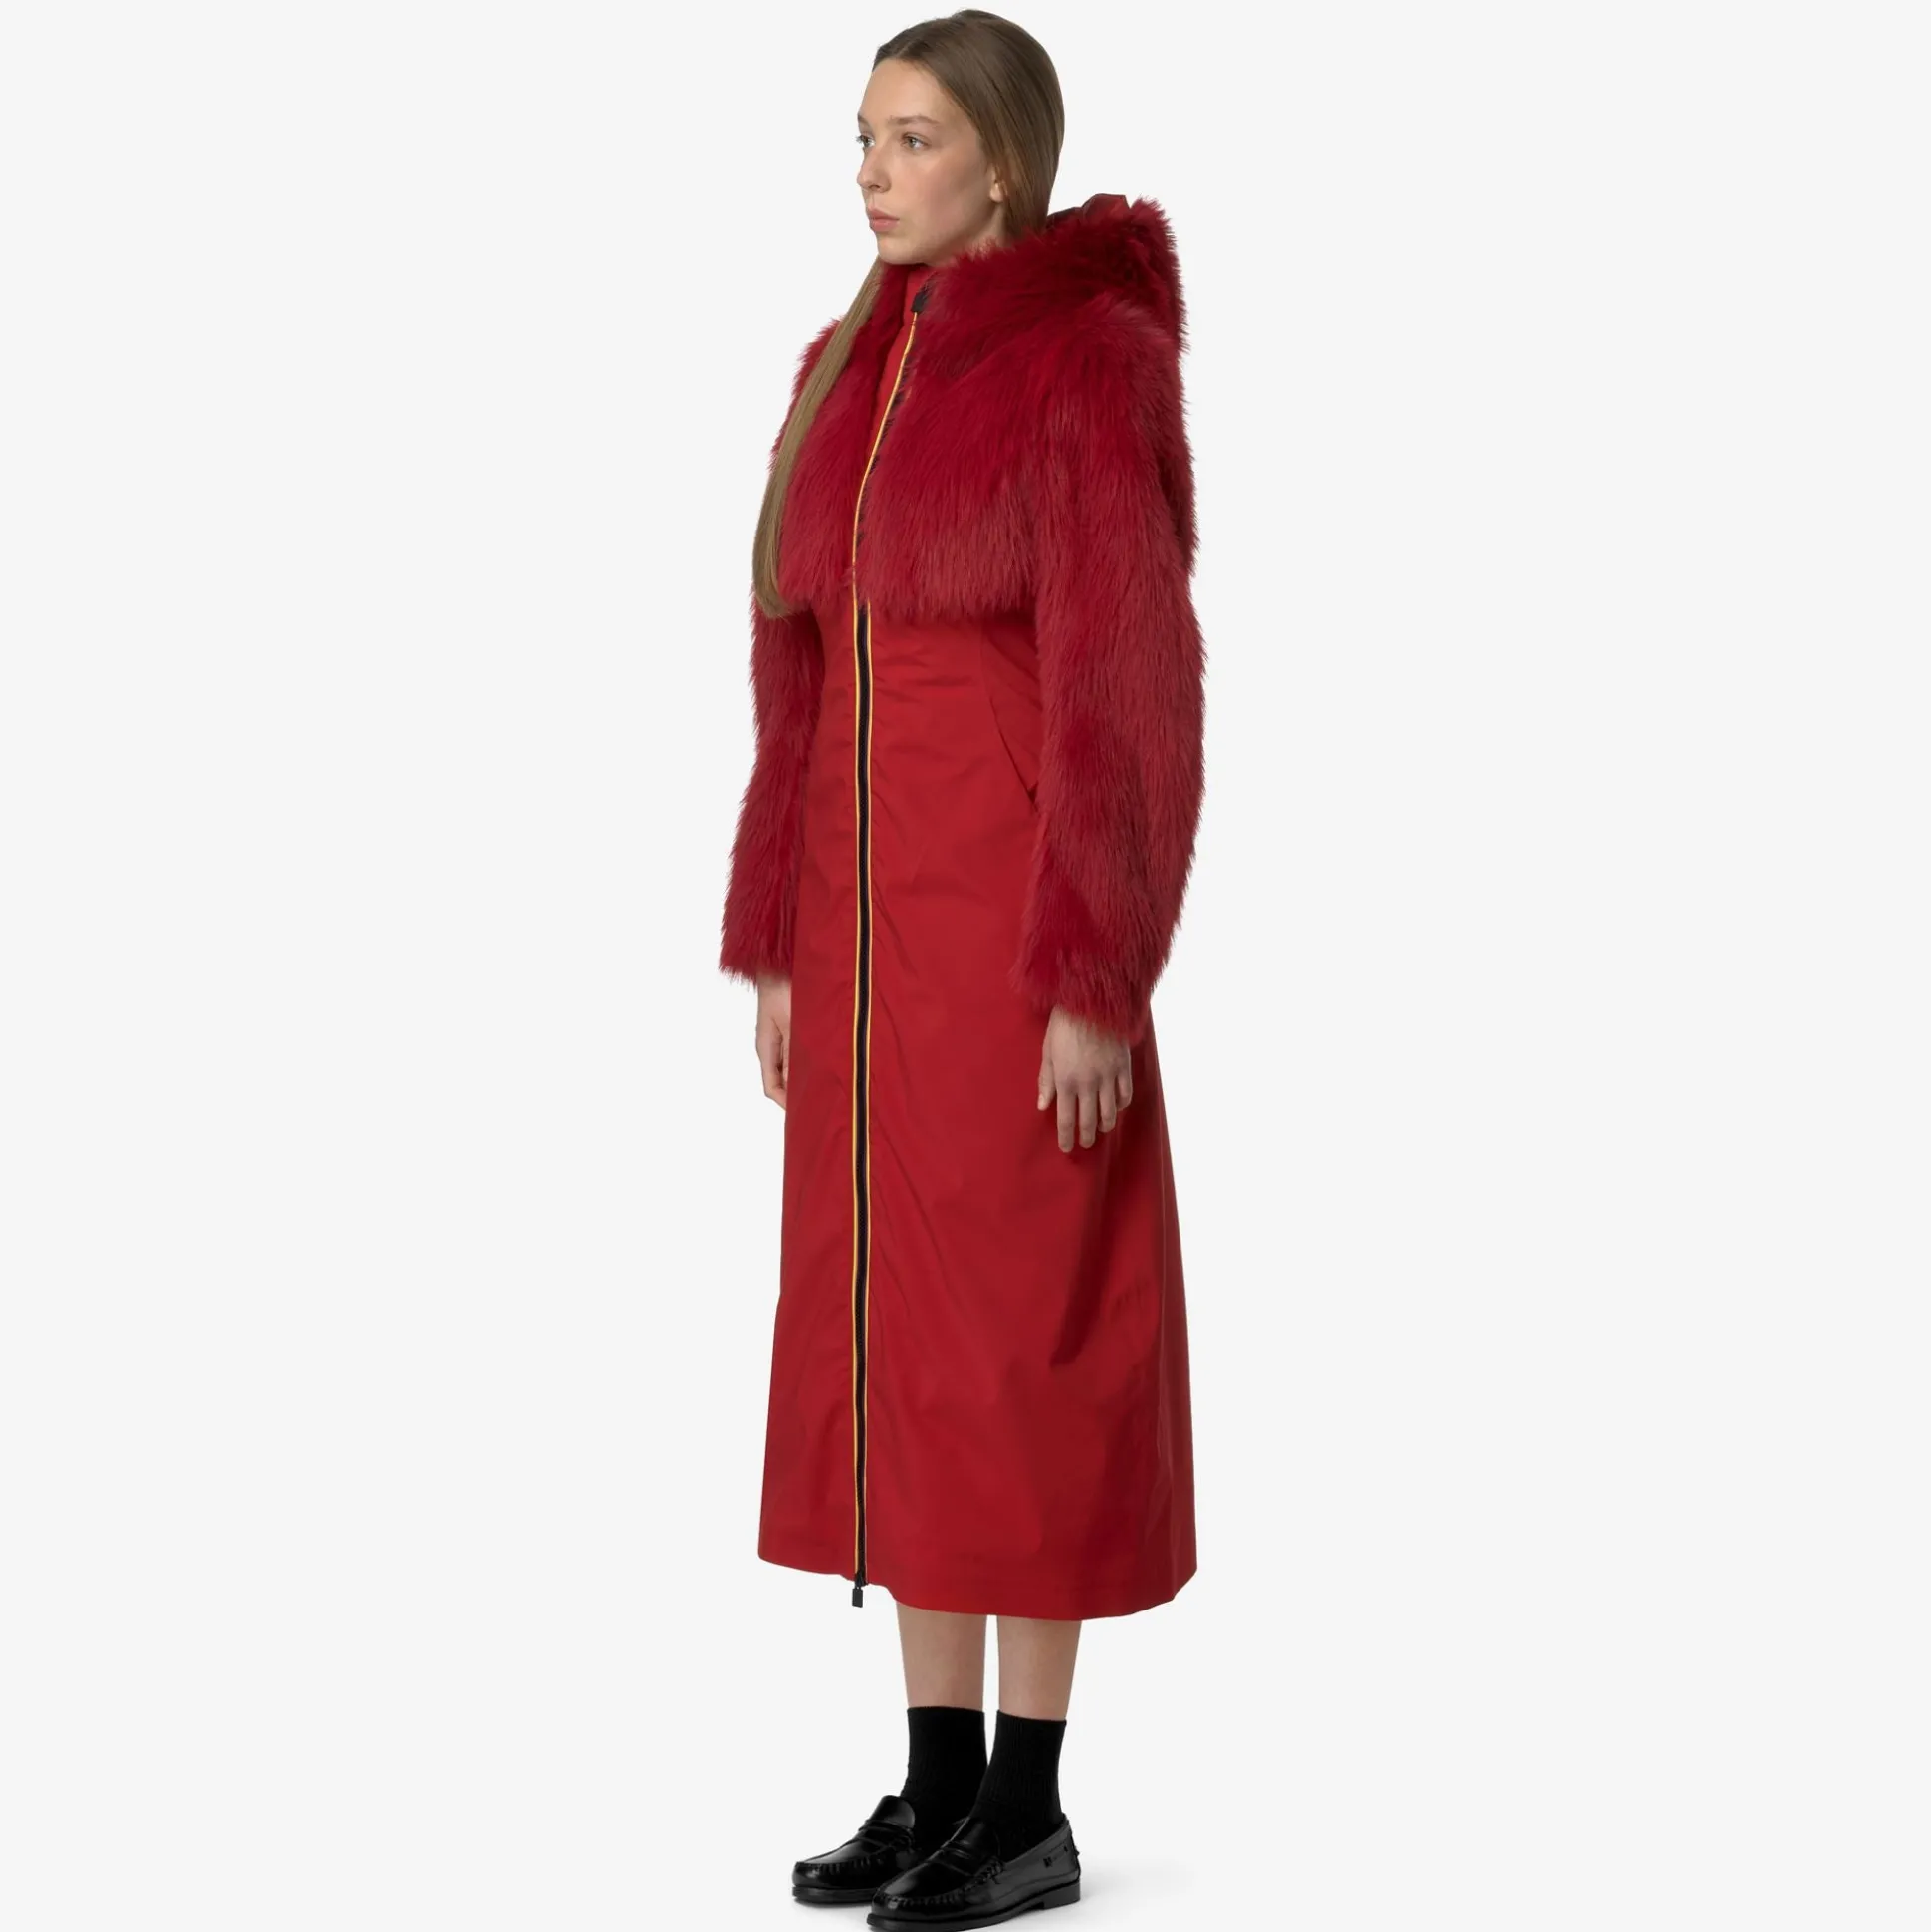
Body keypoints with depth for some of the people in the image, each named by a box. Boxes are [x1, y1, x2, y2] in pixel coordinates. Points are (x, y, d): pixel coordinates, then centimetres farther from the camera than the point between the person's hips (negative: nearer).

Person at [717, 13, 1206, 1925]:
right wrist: (778, 940, 12)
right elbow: (805, 666, 14)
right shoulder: (851, 368, 12)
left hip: (1020, 905, -8)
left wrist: (1093, 983, -19)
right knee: (889, 1327, 9)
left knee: (1016, 1334, -3)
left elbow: (1131, 690, -16)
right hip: (875, 903, 8)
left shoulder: (1091, 370, -12)